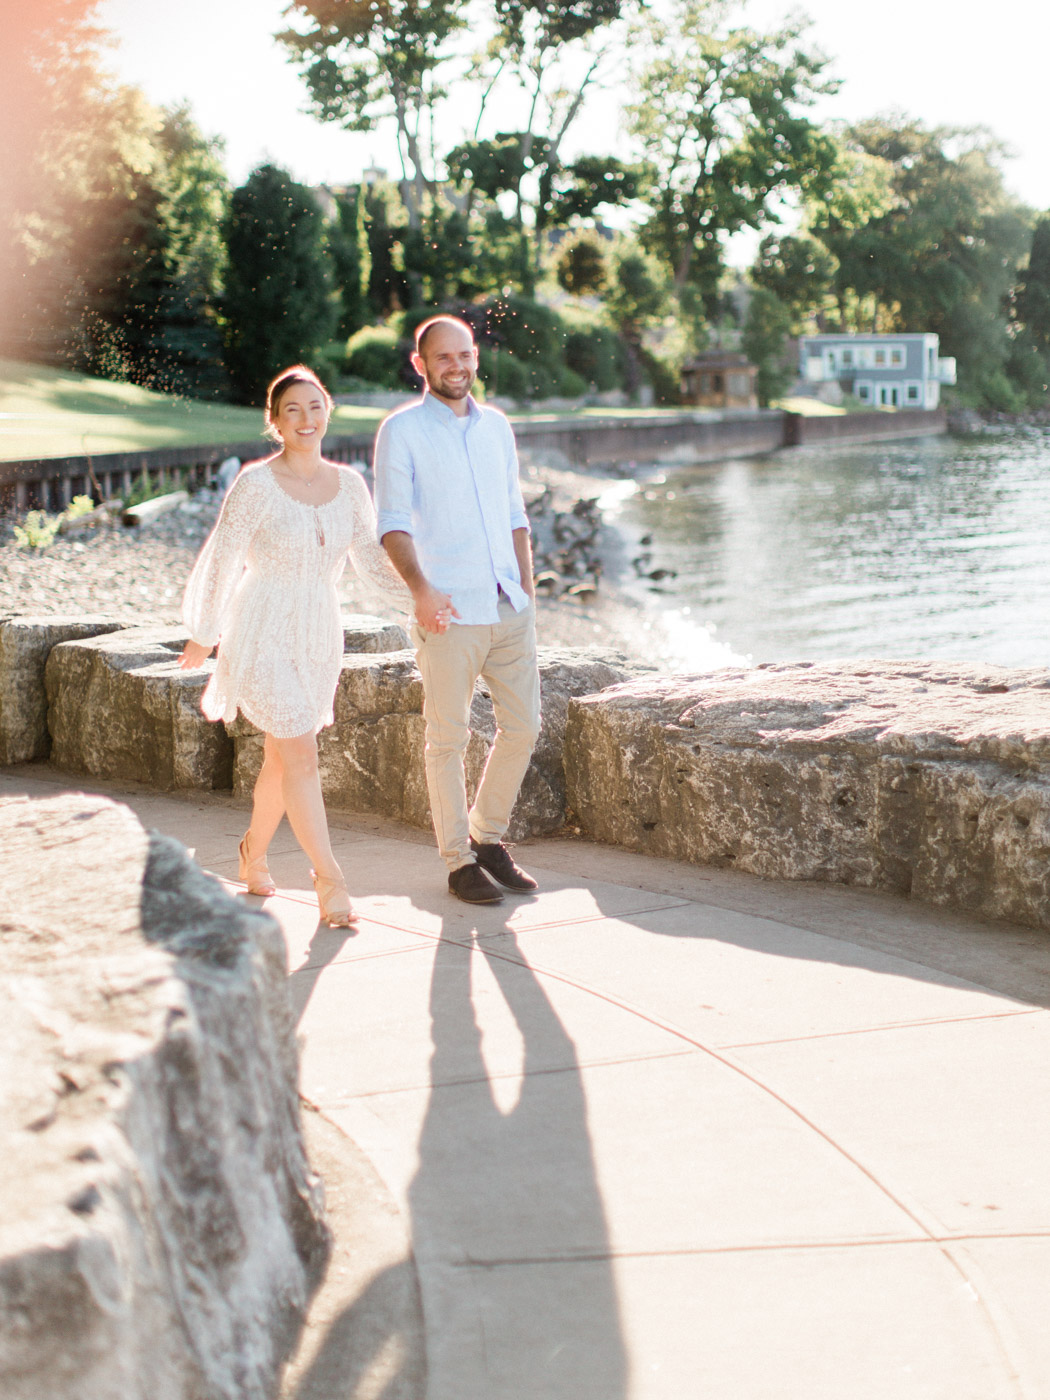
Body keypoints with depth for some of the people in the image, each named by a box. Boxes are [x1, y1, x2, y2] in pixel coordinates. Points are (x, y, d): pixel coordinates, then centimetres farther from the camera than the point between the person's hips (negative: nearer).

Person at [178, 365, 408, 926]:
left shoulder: (348, 485, 1)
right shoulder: (257, 484, -13)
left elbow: (370, 557, 8)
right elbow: (222, 559, -5)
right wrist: (203, 635, 2)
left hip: (319, 638, 5)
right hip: (263, 634, -5)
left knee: (282, 756, 16)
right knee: (301, 755, -12)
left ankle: (254, 852, 38)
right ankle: (329, 879, -5)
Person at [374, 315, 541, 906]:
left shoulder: (498, 426, 15)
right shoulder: (402, 431, -2)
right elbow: (393, 523, -7)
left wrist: (528, 591, 13)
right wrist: (420, 588, -21)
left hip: (510, 608, 5)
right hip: (449, 614, -5)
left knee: (523, 726, 7)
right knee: (450, 739, 0)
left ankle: (488, 837, 26)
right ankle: (460, 861, 10)